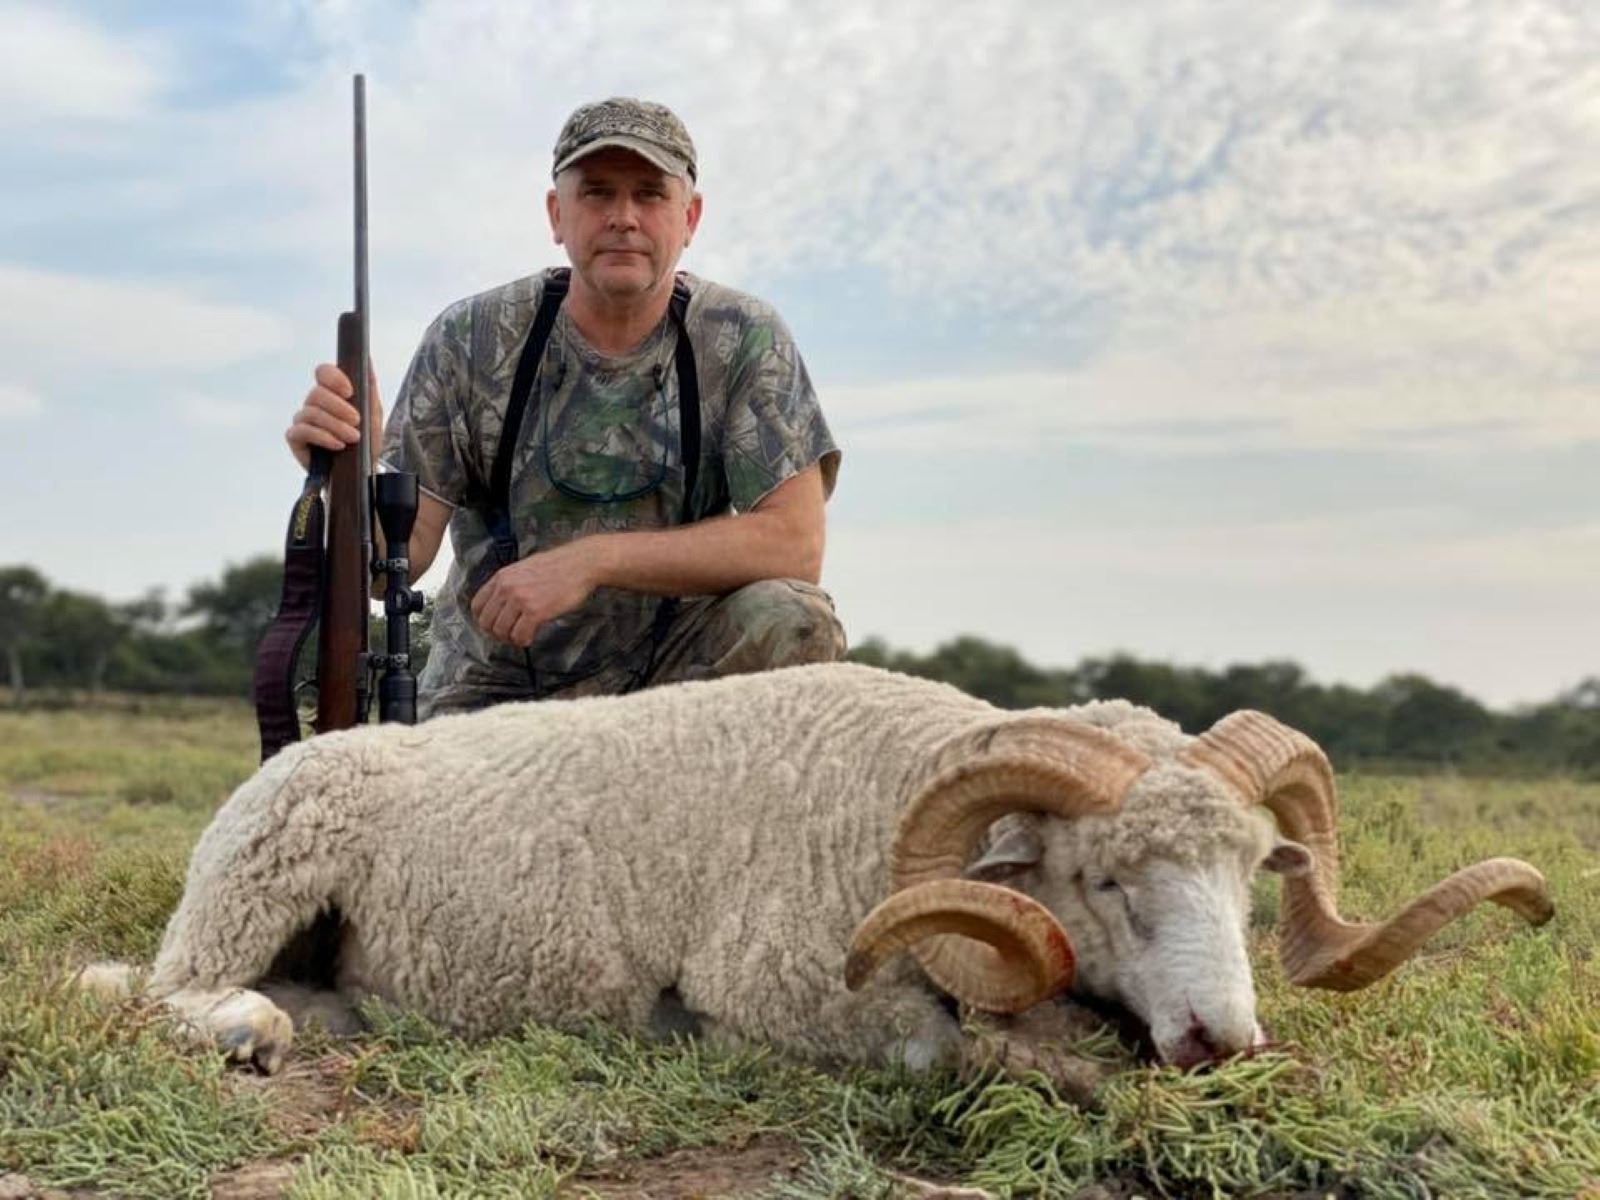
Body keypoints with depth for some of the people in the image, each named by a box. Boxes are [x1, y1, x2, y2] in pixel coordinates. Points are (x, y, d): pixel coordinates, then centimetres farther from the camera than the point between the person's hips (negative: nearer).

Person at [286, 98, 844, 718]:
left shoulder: (743, 341, -9)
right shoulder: (470, 340, -7)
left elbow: (795, 541, -18)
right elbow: (399, 559, -9)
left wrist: (591, 559, -25)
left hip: (675, 672, 1)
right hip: (495, 685, -1)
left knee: (793, 622, -27)